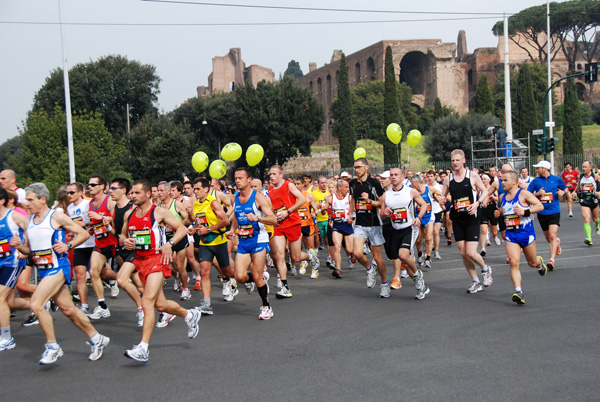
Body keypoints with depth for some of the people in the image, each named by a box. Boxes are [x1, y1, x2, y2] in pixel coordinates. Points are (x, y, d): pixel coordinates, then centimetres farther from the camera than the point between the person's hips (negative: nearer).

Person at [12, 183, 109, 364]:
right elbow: (29, 249, 17)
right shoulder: (30, 221, 11)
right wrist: (19, 246, -3)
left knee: (36, 304, -19)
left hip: (57, 268, -7)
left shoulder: (56, 217, -9)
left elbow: (84, 233, -4)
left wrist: (68, 246, -18)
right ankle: (97, 339, 26)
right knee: (69, 310, 11)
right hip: (43, 270, 8)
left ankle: (53, 347, -5)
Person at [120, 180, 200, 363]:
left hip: (157, 260, -7)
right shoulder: (129, 214, 10)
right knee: (160, 304, 15)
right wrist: (124, 241, -3)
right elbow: (122, 235, 21)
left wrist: (169, 244, -21)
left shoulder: (159, 212, -8)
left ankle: (143, 349, -19)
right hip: (140, 261, 7)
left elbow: (182, 229, -6)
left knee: (147, 302, -19)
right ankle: (189, 315, 42)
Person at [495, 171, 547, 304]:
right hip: (511, 234, 4)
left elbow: (540, 206, -11)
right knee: (514, 263, -14)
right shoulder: (502, 197, 10)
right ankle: (518, 291, -19)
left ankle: (540, 262, 50)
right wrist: (498, 213, 5)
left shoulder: (523, 194, -9)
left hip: (527, 233, -4)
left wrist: (525, 212, -23)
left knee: (532, 263, 13)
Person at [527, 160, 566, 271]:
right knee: (548, 239, 14)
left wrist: (562, 192, -5)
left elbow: (565, 189, 18)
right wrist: (538, 193, -16)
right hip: (542, 213, 3)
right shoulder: (535, 181, 2)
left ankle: (551, 261, -16)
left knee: (552, 236, -17)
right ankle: (557, 242, 49)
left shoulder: (556, 179, 2)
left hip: (554, 212, -2)